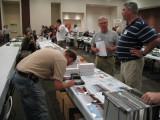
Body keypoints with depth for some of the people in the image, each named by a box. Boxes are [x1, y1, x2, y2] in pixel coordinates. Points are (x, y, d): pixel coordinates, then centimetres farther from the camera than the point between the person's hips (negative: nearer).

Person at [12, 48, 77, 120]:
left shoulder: (53, 52, 16)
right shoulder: (62, 60, -9)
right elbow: (57, 86, -12)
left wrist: (58, 78, 24)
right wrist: (68, 84, 7)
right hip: (26, 81, -10)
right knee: (41, 114, 3)